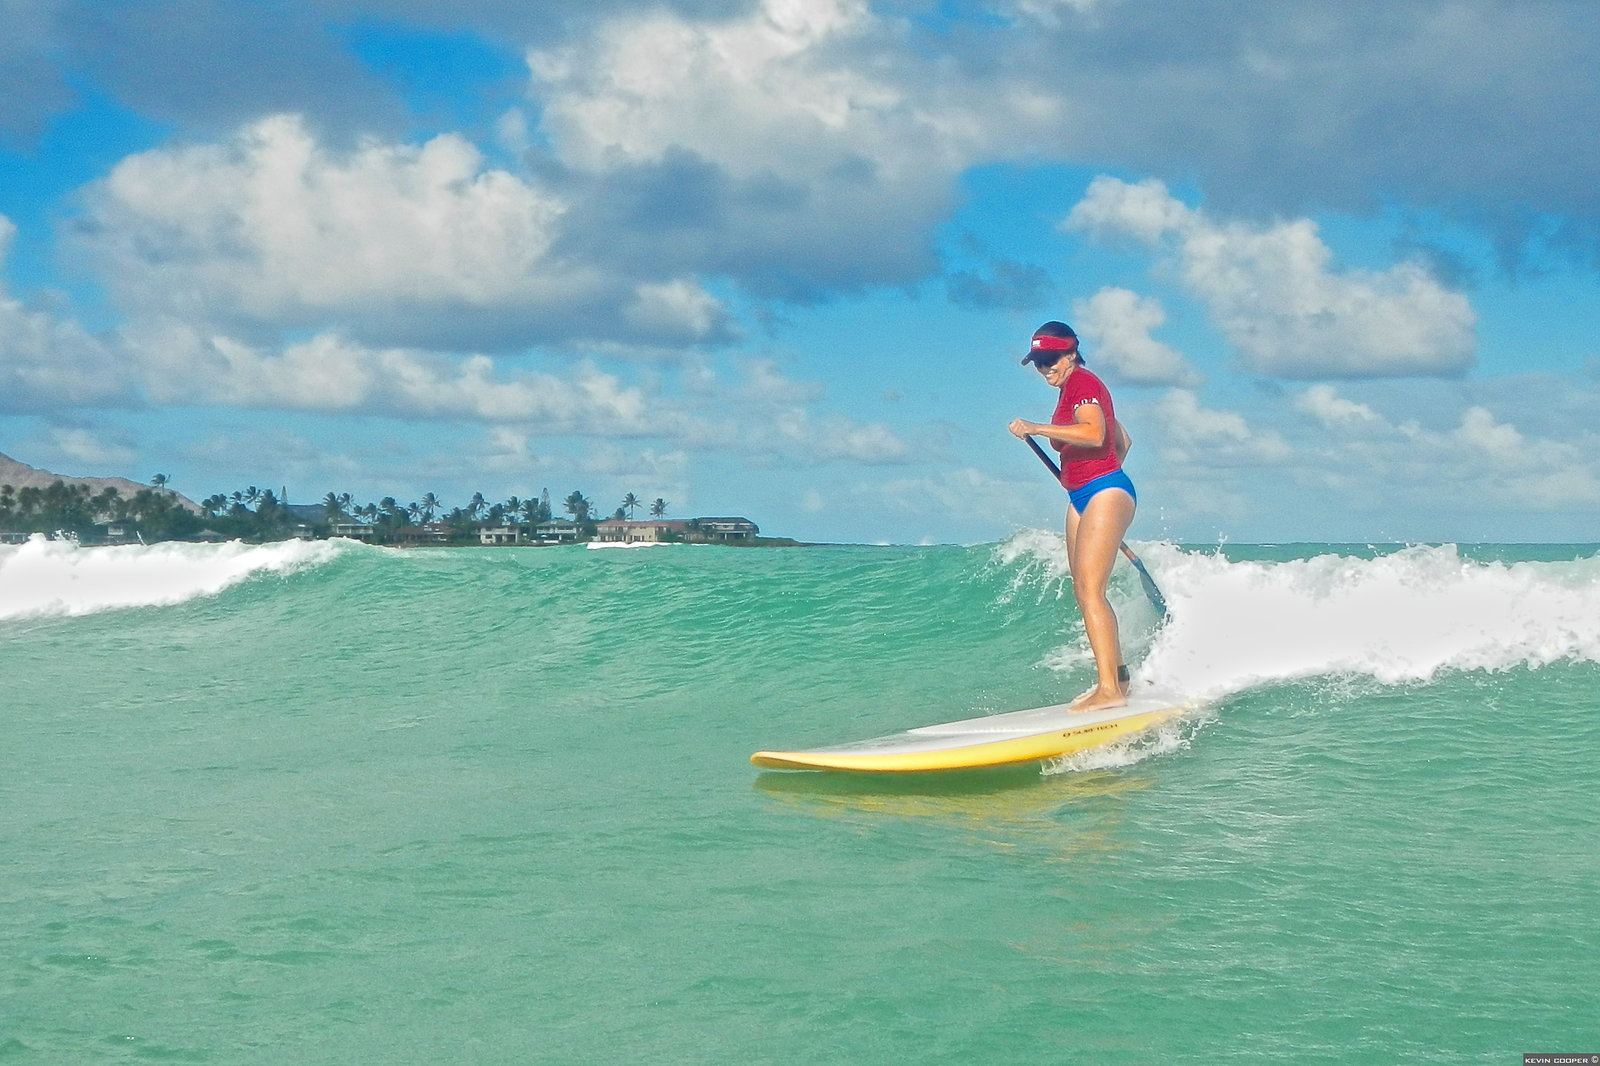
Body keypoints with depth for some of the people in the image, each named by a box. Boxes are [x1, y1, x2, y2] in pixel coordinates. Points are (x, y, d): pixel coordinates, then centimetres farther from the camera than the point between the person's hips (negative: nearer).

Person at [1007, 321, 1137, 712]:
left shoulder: (1082, 383, -10)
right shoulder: (1074, 390, 20)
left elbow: (1095, 434, -29)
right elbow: (1123, 441, 28)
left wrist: (1037, 428, -32)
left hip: (1106, 493, -11)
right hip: (1082, 500, 11)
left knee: (1089, 590, -18)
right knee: (1085, 593, 10)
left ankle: (1109, 689, -21)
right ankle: (1117, 678, 18)